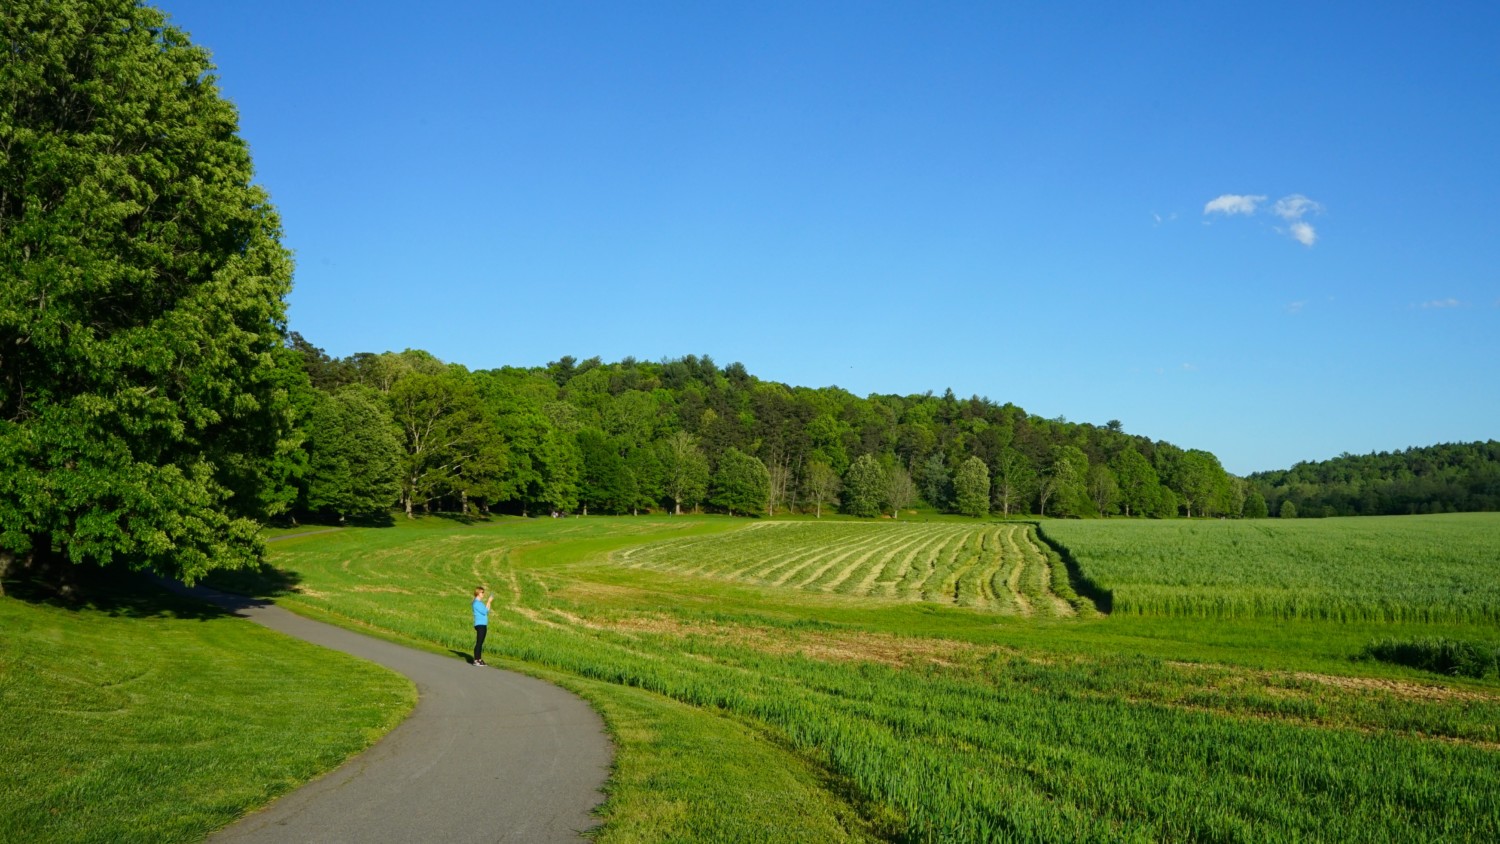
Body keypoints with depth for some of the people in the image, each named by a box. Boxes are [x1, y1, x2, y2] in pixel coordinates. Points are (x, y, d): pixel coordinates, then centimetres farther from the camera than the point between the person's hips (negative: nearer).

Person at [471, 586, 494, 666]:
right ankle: (476, 660, -7)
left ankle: (479, 659, 13)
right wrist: (488, 601, -14)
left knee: (481, 642, 10)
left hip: (483, 625, 9)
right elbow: (484, 612, -17)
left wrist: (489, 601, 12)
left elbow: (487, 612, 17)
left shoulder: (480, 603, 17)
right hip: (479, 624, -9)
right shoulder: (476, 603, -11)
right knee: (479, 642, -9)